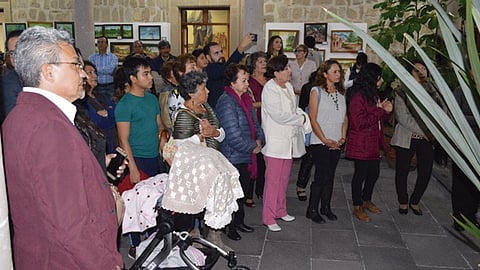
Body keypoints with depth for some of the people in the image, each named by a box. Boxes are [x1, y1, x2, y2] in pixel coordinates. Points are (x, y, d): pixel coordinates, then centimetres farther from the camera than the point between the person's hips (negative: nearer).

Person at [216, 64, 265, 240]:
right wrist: (252, 147, -14)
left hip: (246, 156, 9)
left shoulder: (245, 99, 10)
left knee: (242, 191, 20)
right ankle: (228, 227, 20)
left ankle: (239, 221, 37)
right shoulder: (226, 102, -19)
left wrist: (259, 141, -2)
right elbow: (233, 135, -23)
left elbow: (255, 123, 17)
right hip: (233, 157, -9)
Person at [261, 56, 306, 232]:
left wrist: (299, 115, 1)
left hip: (288, 140, 8)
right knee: (273, 180, -3)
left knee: (284, 178, 16)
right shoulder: (270, 89, -15)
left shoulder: (288, 86, 12)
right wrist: (301, 119, -9)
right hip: (274, 141, -8)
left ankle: (280, 210, 31)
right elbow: (279, 115, -20)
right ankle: (268, 217, 7)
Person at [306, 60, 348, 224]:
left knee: (330, 176, 11)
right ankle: (312, 210, 9)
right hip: (320, 142, -5)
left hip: (337, 143, 6)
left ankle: (326, 207, 25)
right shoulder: (316, 91, -6)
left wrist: (343, 137, -1)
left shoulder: (341, 92, 11)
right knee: (321, 176, -4)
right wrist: (325, 140, -13)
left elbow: (345, 117, 13)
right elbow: (312, 119, -11)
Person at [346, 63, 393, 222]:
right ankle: (357, 207, 16)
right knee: (360, 174, 1)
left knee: (374, 173, 16)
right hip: (361, 144, -9)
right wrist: (379, 110, -19)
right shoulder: (358, 97, -18)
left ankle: (366, 201, 36)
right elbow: (359, 123, -23)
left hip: (373, 143, 9)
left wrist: (386, 111, 1)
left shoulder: (374, 96, 13)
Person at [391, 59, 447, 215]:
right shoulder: (402, 92, -6)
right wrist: (423, 131, -14)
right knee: (402, 171, 6)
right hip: (406, 138, -3)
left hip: (427, 139, 3)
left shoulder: (431, 89, 6)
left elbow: (442, 108, 1)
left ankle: (414, 202, 27)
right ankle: (403, 202, 27)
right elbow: (403, 117, -13)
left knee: (426, 172, 4)